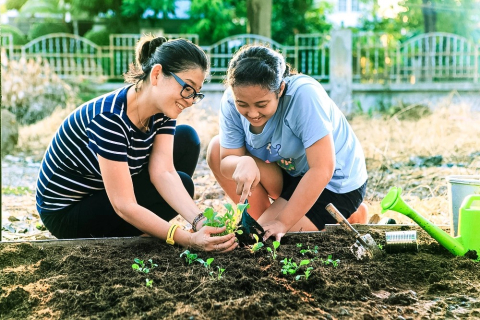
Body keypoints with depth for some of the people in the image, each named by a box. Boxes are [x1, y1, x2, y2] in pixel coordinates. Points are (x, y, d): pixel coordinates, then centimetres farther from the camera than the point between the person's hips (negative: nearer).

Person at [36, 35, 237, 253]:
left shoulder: (162, 110, -9)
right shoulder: (109, 118, -33)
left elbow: (163, 172, -18)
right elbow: (124, 206, -34)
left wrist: (199, 222, -34)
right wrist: (188, 240, -40)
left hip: (100, 194, 8)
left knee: (186, 139, -2)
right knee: (182, 184, -17)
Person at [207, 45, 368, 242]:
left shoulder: (304, 94, -33)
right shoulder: (232, 101, -17)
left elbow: (322, 170, -33)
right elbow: (226, 162, -13)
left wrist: (282, 222, -30)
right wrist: (243, 163, -38)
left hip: (335, 183, -6)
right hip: (291, 172, 6)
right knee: (217, 149, -9)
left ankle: (349, 218, 2)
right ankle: (261, 222, 4)